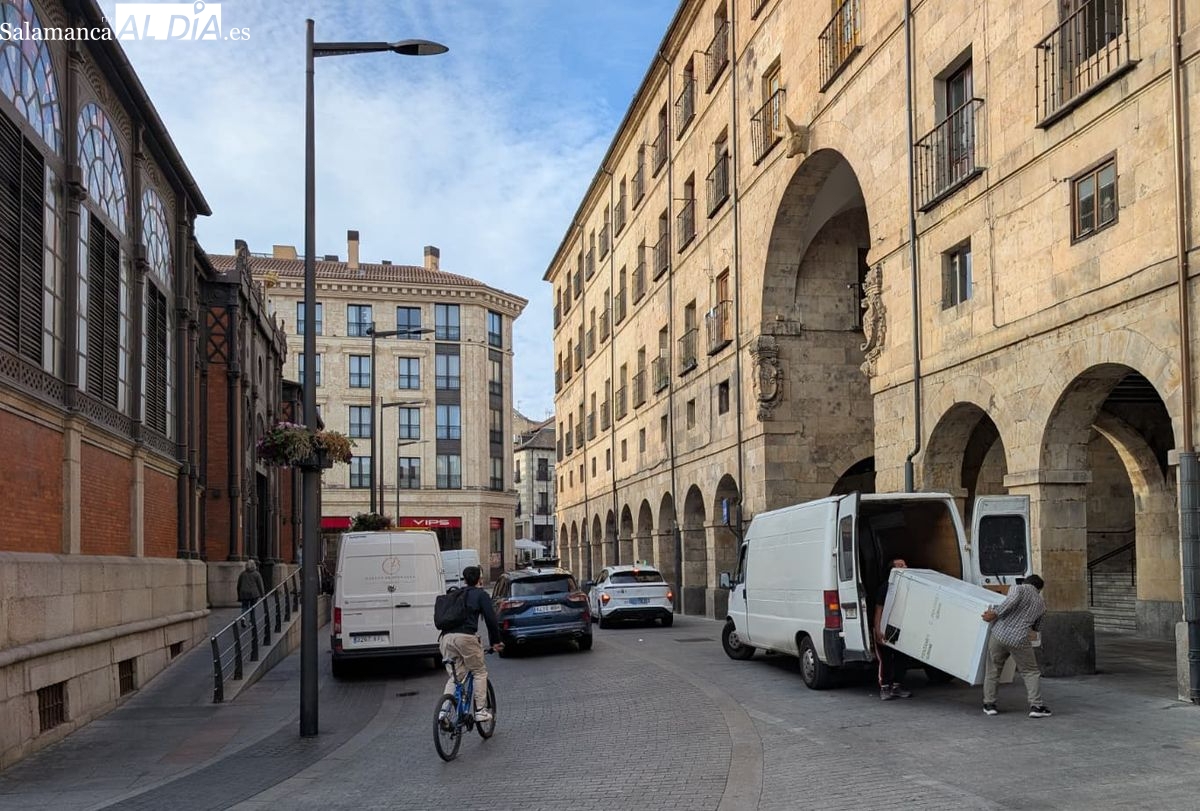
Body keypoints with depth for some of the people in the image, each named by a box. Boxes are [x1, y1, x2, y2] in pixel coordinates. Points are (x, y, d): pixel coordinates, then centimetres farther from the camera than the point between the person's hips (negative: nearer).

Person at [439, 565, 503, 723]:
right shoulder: (481, 594, 12)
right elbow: (490, 619, 4)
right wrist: (495, 642, 12)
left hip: (447, 637, 5)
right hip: (466, 636, -5)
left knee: (453, 676, 13)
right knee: (480, 672, 9)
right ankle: (480, 711, 3)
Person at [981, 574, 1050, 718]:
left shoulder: (1020, 588, 7)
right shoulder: (1041, 604, 18)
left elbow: (1013, 600, -17)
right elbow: (1036, 627, 31)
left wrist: (995, 613, -14)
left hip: (999, 634, -1)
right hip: (1019, 641, 1)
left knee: (993, 669, 14)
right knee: (1031, 672, 15)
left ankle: (989, 704, 16)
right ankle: (1036, 706, 6)